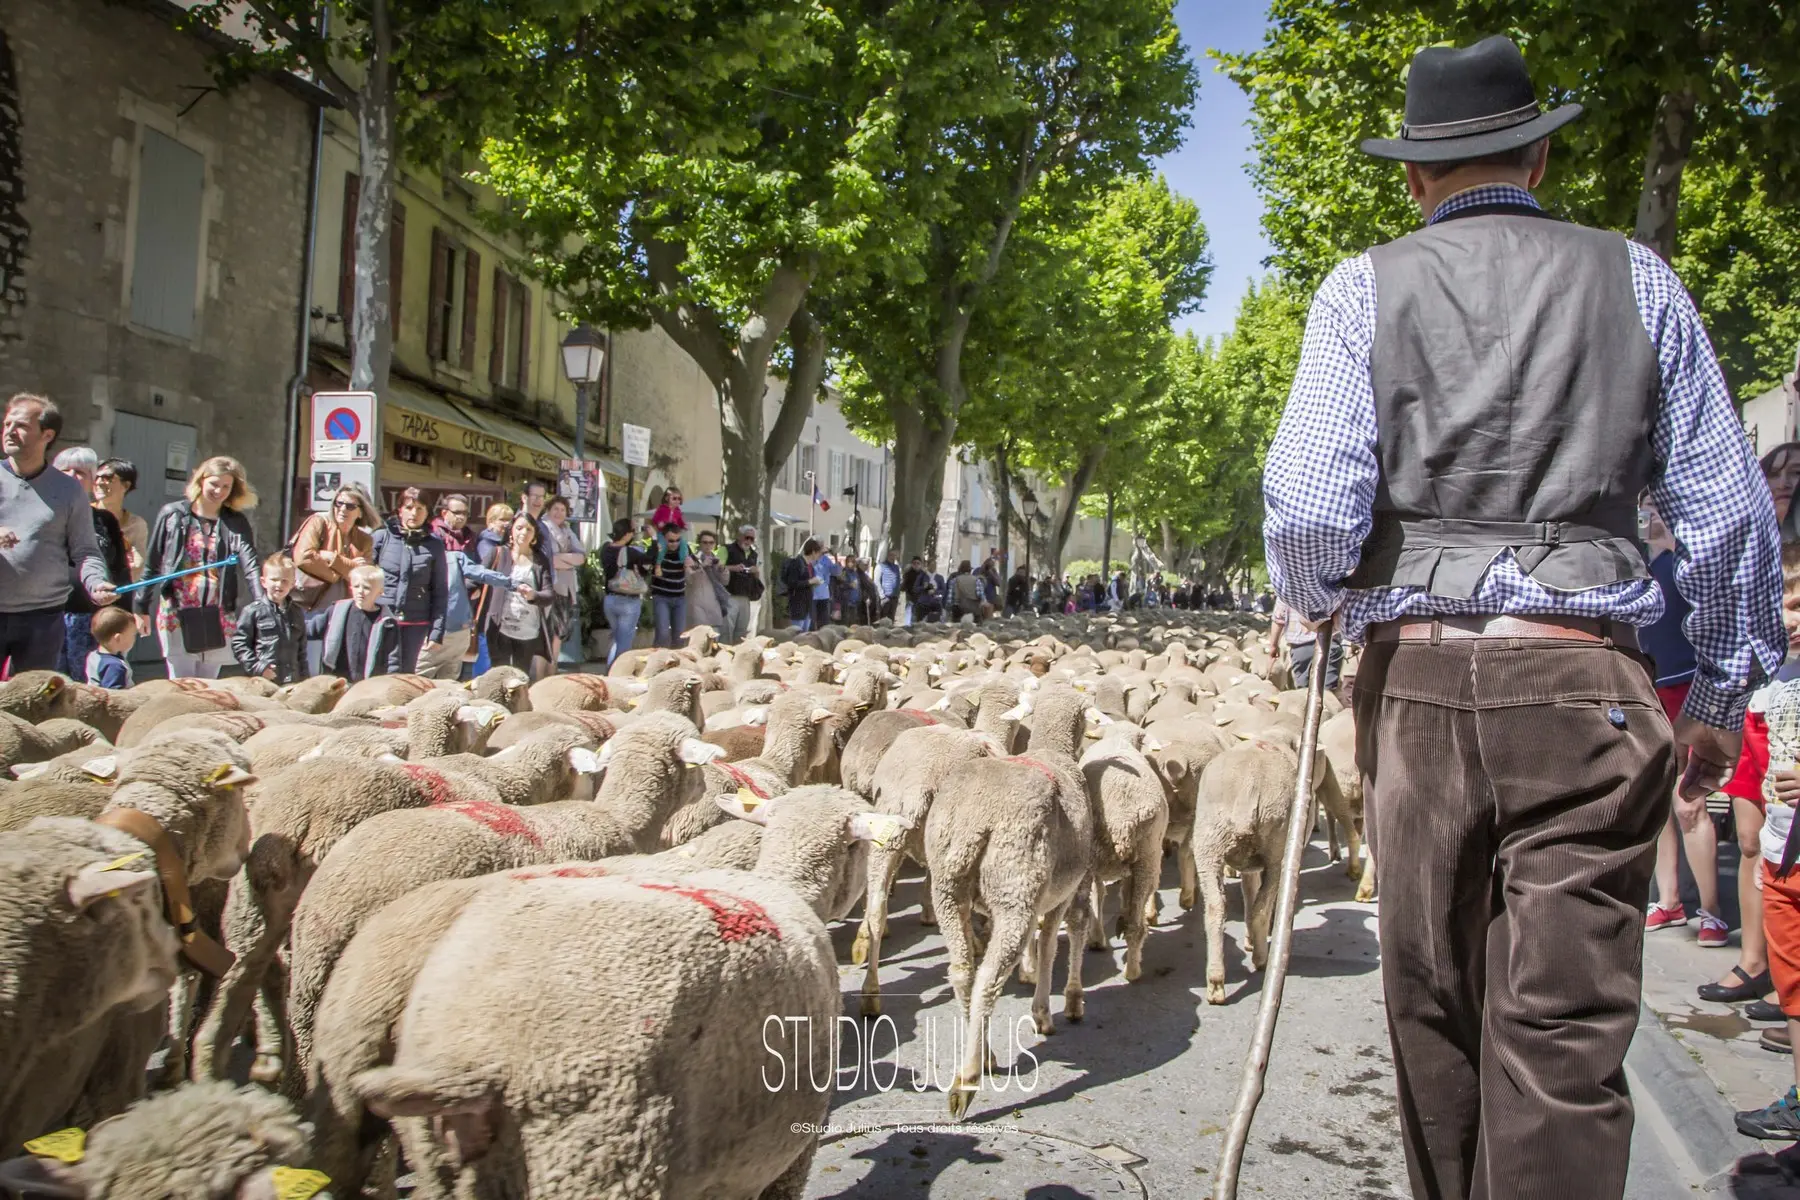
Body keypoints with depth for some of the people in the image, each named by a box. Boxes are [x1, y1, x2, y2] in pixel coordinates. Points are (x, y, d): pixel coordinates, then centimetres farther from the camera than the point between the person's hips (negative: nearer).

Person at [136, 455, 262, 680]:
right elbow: (151, 565, 8)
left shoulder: (236, 523, 3)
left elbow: (251, 565, -11)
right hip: (177, 614, -1)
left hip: (217, 617, 1)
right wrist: (141, 608, 8)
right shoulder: (172, 514, 3)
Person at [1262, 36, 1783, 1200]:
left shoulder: (1367, 288, 4)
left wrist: (1315, 600, 14)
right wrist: (1723, 692, 19)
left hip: (1418, 677, 0)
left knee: (1433, 1003, 16)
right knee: (1565, 1035, 2)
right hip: (1585, 684, 0)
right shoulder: (1637, 280, 10)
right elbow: (1730, 511, 9)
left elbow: (1311, 506, -8)